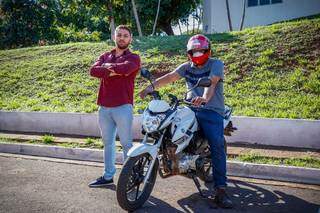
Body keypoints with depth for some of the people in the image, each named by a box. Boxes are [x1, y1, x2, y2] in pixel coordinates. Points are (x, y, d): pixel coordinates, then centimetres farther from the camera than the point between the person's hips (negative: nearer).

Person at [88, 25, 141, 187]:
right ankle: (108, 176, 25)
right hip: (104, 107, 5)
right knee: (108, 143, 14)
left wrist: (107, 66, -4)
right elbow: (93, 70, -3)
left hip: (123, 107, -5)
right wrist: (112, 71, -15)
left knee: (126, 144, 1)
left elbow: (124, 68, -21)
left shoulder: (133, 58, 2)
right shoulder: (105, 56, 16)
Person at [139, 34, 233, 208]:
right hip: (191, 108, 5)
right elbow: (170, 77, -1)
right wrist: (151, 86, -18)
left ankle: (220, 190, -13)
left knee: (217, 145, -17)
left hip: (211, 111, -5)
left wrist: (205, 98, -42)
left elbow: (211, 82, -21)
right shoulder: (187, 67, 15)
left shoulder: (216, 64, 0)